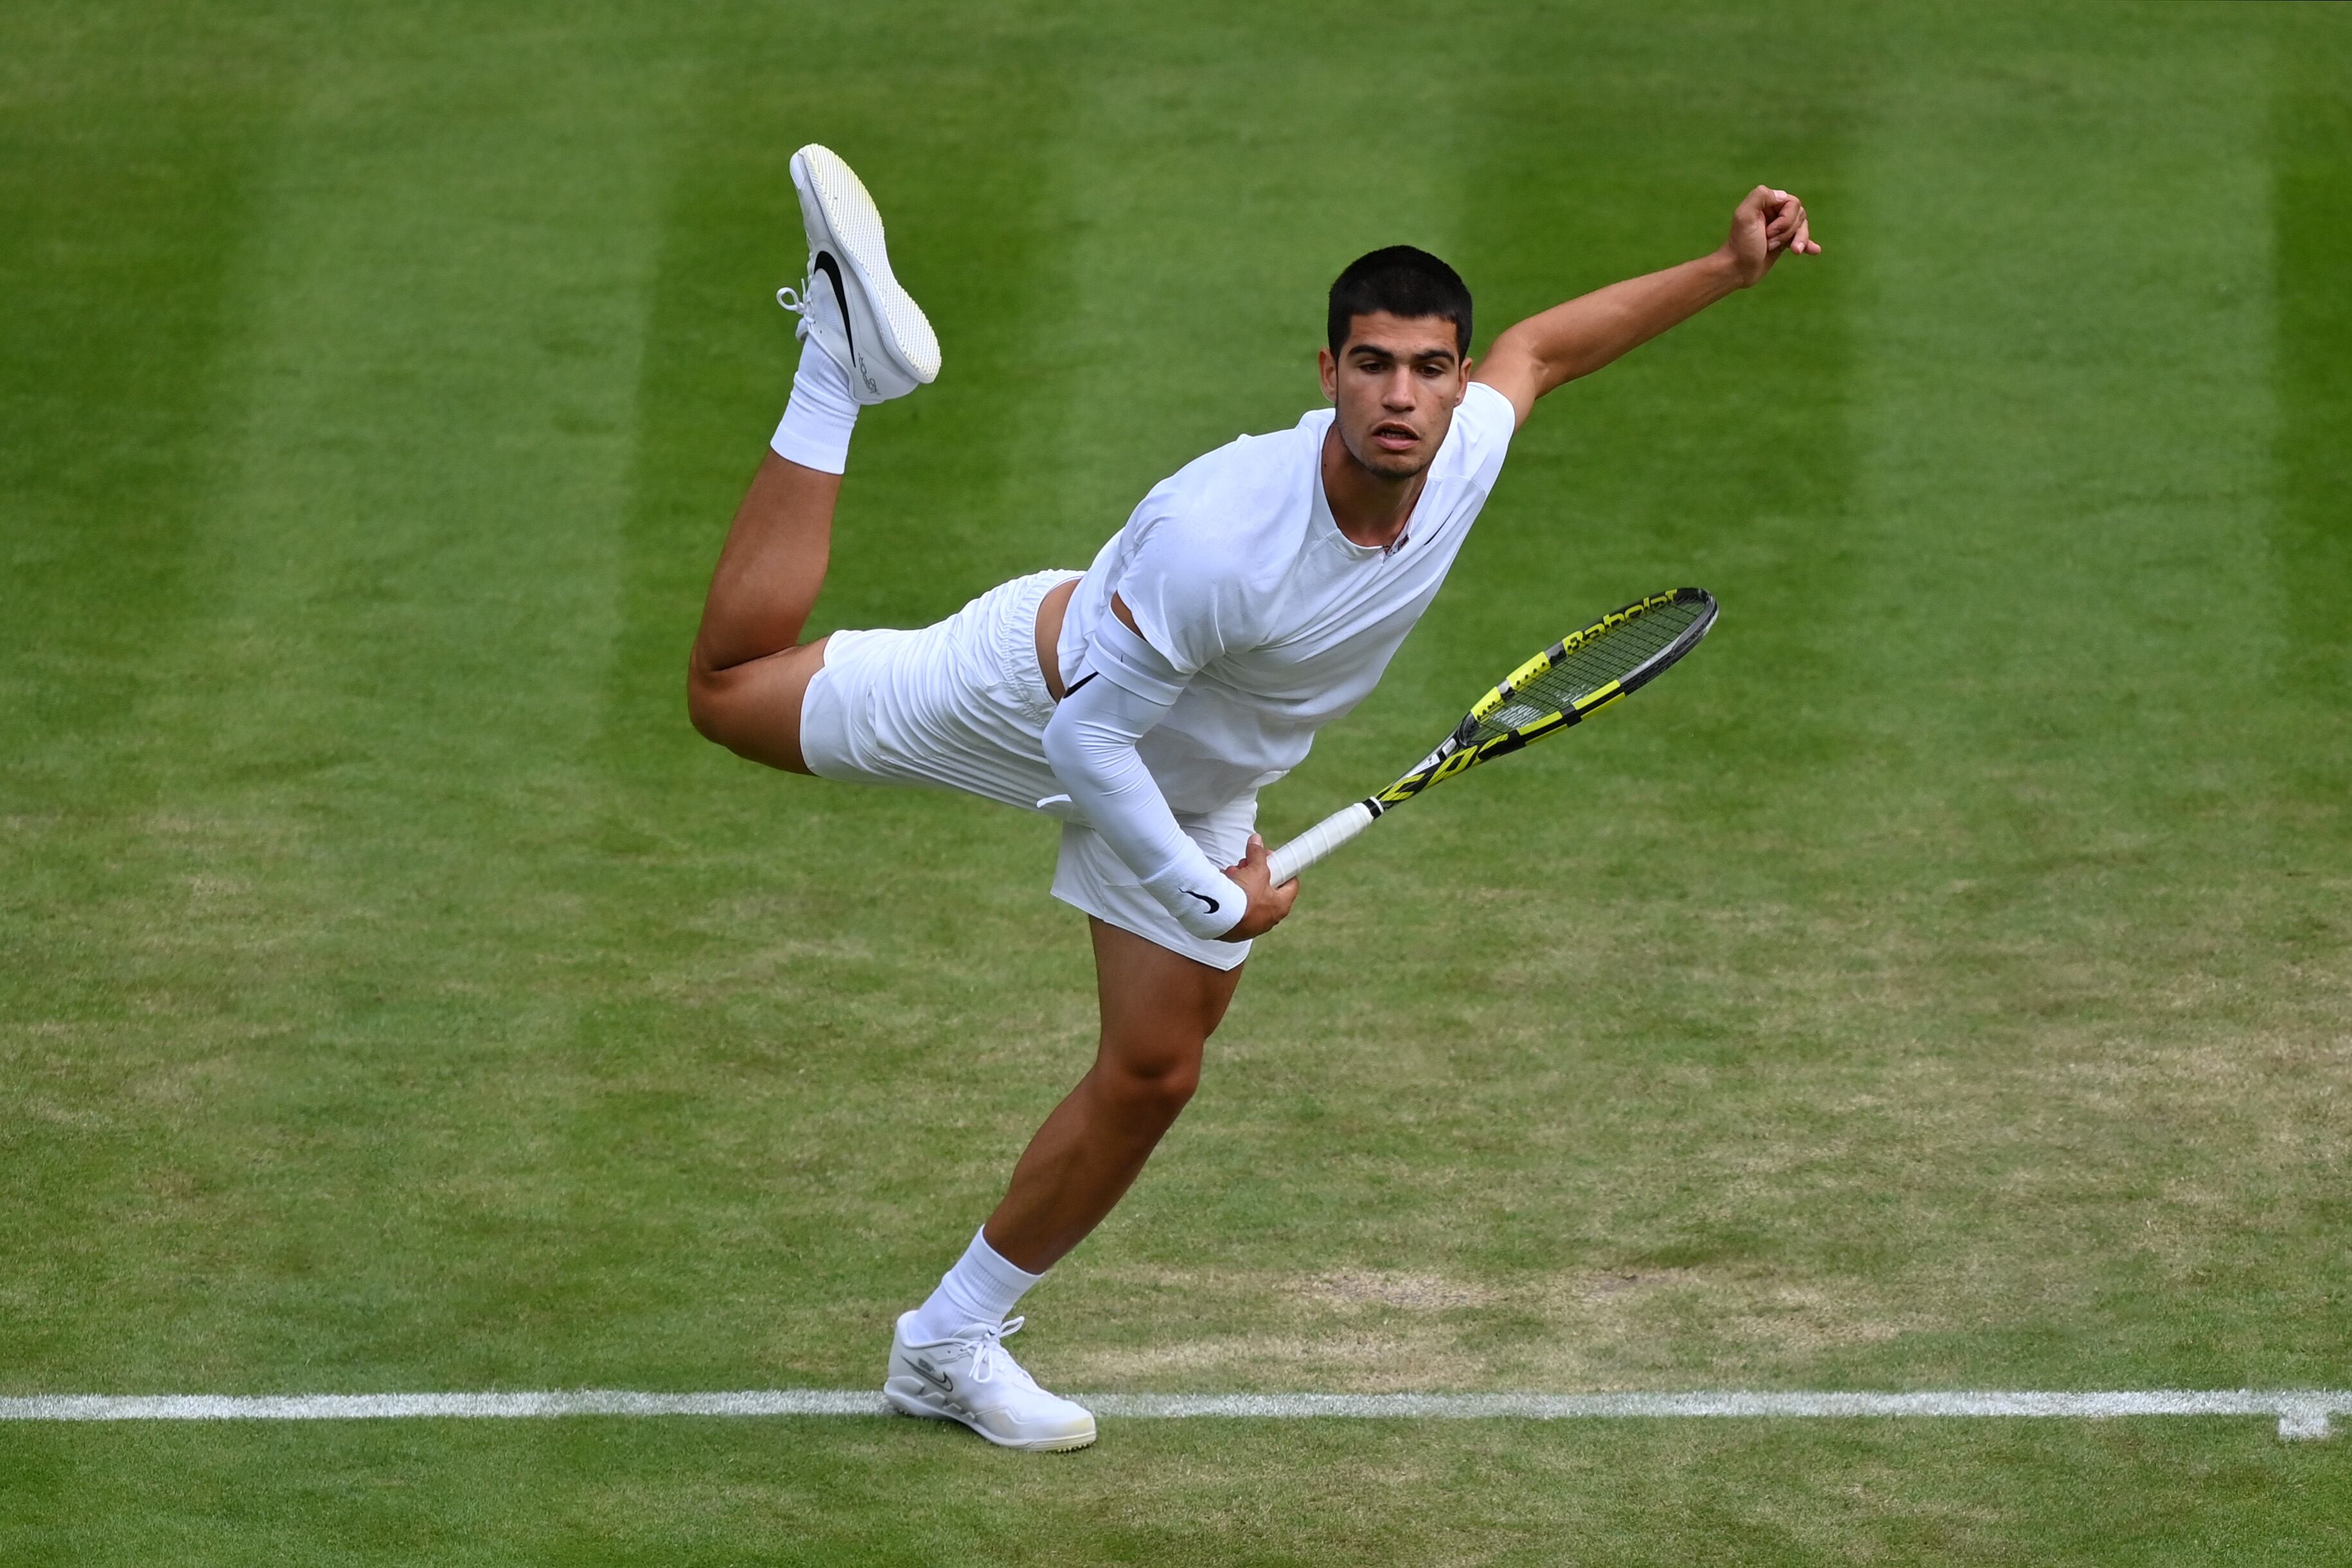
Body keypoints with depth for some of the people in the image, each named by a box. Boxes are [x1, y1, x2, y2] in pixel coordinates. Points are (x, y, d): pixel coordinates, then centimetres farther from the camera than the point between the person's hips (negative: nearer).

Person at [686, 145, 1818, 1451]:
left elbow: (1540, 345, -1)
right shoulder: (1218, 537, -44)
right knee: (731, 688, 3)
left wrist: (1727, 269, -3)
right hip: (1036, 694, -5)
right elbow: (1085, 734, -34)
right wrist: (1207, 899, -27)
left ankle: (950, 1344, 21)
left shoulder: (1465, 451, -26)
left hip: (1198, 785, 5)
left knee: (1152, 1075, 5)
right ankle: (842, 360, 17)